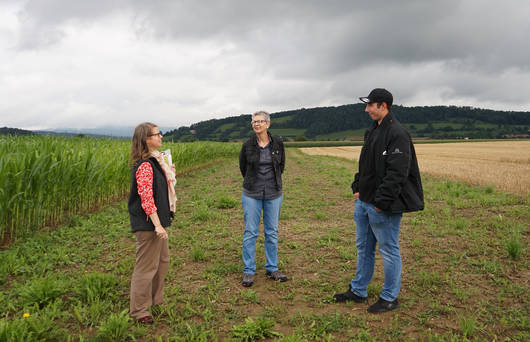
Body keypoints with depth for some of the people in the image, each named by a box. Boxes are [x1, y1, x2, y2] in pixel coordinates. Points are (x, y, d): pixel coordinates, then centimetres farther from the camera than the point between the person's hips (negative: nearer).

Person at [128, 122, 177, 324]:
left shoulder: (155, 160, 11)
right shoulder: (145, 165, -19)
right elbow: (146, 198, -23)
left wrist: (169, 174, 10)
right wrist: (157, 225, -24)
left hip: (158, 221, 10)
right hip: (148, 224, -10)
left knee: (162, 261, 20)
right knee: (147, 266, 1)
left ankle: (156, 300, 36)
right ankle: (139, 311, 16)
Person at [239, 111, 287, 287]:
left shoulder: (277, 143, -1)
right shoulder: (248, 145, -4)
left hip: (273, 194, 1)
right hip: (252, 194, -1)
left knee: (272, 232, 9)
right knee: (250, 232, 2)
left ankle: (272, 269, 22)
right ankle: (248, 271, 13)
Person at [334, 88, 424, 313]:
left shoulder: (397, 134, -16)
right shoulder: (373, 131, 13)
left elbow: (397, 173, -22)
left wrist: (382, 202, -22)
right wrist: (358, 188, 11)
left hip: (383, 206, -10)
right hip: (364, 201, 10)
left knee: (389, 250, 5)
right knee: (363, 247, 18)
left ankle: (390, 298, 21)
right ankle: (358, 291, 32)